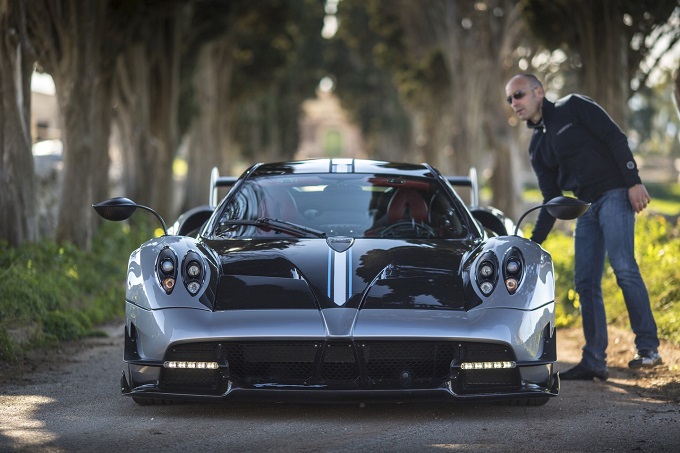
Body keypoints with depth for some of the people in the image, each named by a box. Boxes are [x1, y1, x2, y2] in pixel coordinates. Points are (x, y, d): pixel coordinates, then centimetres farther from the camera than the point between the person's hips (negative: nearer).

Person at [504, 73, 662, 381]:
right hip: (587, 206, 7)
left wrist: (634, 182, -17)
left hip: (614, 195, -7)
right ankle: (594, 362, 3)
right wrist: (533, 243, 10)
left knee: (623, 267, -19)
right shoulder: (537, 147, 17)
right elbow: (551, 201, 17)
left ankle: (648, 348, -15)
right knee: (585, 283, 1)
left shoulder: (573, 107, -1)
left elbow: (615, 138, -8)